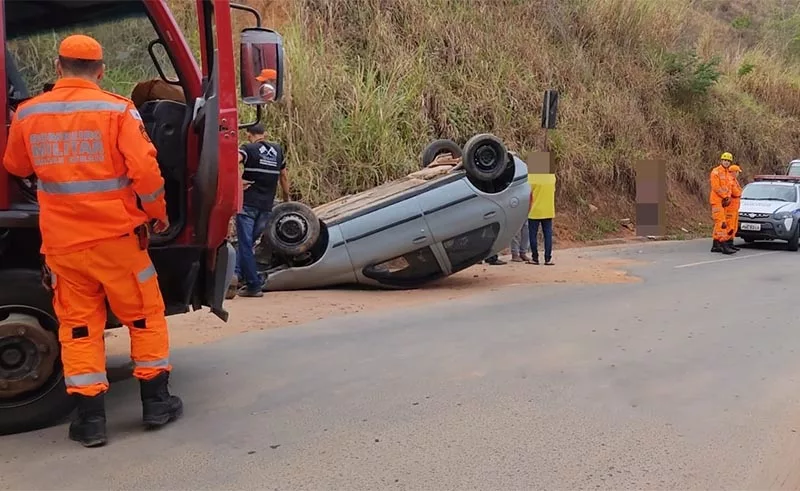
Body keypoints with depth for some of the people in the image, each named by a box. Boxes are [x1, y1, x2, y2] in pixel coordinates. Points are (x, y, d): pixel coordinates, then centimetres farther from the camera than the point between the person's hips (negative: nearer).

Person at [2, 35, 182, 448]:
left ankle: (90, 419, 13)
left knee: (78, 327, 11)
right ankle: (156, 402, 19)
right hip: (116, 236, -3)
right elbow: (144, 170, -13)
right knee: (145, 316, 13)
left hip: (61, 243, 3)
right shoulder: (117, 110, -9)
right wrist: (158, 214, 2)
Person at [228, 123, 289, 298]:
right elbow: (284, 177, 23)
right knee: (247, 242, 16)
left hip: (248, 204, -4)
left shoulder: (248, 149, -1)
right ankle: (238, 274, 2)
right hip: (266, 207, 4)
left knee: (245, 244, 2)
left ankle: (254, 285, 2)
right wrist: (286, 200, 33)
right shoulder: (277, 150, 13)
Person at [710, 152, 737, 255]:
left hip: (723, 201, 9)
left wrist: (728, 198, -2)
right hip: (717, 200, -9)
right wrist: (725, 196, -11)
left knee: (718, 223, 11)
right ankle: (724, 246, -18)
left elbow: (729, 188, 16)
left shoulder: (728, 174, 18)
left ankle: (715, 246, 17)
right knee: (721, 223, -14)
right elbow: (716, 187, -16)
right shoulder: (716, 171, -8)